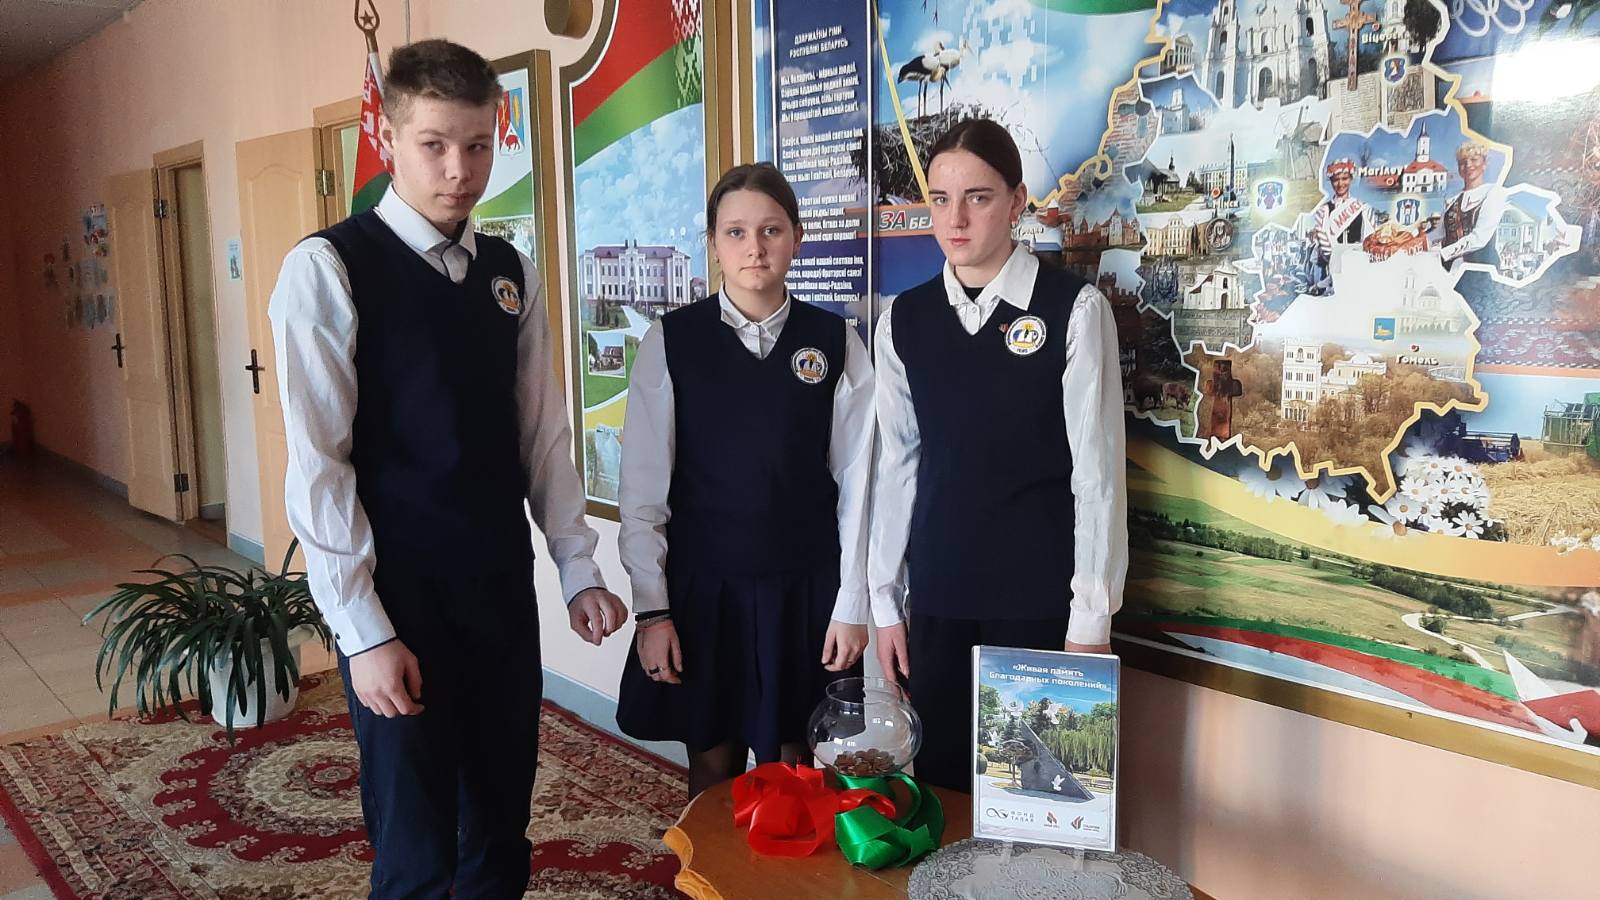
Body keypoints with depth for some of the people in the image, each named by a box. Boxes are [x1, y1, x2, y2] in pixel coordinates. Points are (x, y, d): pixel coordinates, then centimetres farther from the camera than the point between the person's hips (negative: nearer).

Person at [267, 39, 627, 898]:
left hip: (503, 588, 5)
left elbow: (544, 435, 9)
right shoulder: (327, 269, -9)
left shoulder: (512, 273, 7)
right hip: (395, 598, -5)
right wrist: (364, 631, -14)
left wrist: (579, 570, 6)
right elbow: (318, 465, -12)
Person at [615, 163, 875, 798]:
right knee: (713, 770, 13)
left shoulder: (836, 342, -1)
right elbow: (643, 484, -3)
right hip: (701, 589, 0)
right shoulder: (670, 341, -3)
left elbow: (856, 481, -1)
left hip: (805, 591, 1)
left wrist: (852, 604, -2)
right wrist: (652, 609, -6)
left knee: (792, 772, 12)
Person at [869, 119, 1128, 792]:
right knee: (939, 785, 11)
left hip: (1041, 596, -3)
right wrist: (884, 601, 8)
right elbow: (895, 466, 7)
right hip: (938, 597, 3)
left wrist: (1092, 616, -7)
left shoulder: (1073, 309, -5)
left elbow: (1097, 467, -6)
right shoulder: (903, 320, 5)